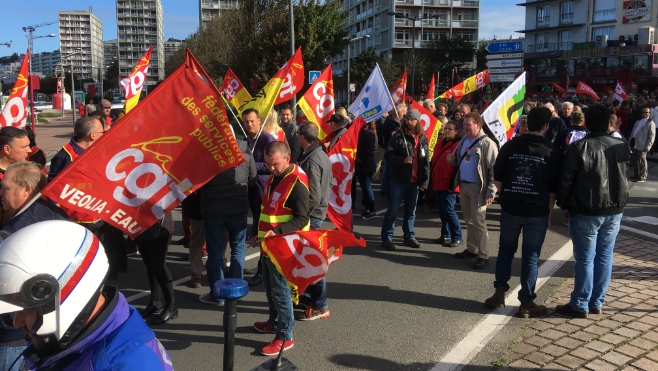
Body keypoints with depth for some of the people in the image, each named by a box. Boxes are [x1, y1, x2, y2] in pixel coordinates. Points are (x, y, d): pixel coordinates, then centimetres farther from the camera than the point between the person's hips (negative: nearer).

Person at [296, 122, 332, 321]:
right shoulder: (321, 154, 8)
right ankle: (307, 294, 32)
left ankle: (320, 306, 8)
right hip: (318, 211, 10)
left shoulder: (311, 161, -21)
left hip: (312, 214, -10)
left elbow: (313, 196, -25)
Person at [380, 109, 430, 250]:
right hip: (399, 179, -4)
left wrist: (425, 181, 3)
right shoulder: (398, 135, -3)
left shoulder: (423, 138, 8)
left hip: (415, 181, 4)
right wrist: (403, 160, -23)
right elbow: (388, 155, -7)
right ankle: (386, 238, 10)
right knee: (392, 210, 2)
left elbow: (426, 162, 10)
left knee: (411, 211, 13)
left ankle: (409, 236, 26)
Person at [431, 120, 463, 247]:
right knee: (442, 210, 13)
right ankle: (446, 235, 24)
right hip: (438, 183, 8)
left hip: (449, 185, -8)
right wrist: (432, 179, 15)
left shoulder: (458, 145, -9)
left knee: (449, 210, -6)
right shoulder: (440, 143, 15)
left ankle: (457, 237, 5)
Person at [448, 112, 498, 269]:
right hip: (463, 185, 8)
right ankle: (471, 249, 28)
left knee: (478, 221, -5)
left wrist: (491, 192, -20)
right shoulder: (464, 140, 11)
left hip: (478, 187, -8)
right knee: (469, 220, 16)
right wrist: (453, 160, 0)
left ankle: (483, 256, 2)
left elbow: (494, 169, -16)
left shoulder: (487, 144, -13)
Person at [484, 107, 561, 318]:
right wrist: (549, 212, 9)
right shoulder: (551, 151, -5)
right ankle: (526, 303, 13)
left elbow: (497, 179, 2)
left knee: (505, 250, 17)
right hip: (537, 212, -1)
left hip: (510, 208, 2)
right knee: (531, 256, 6)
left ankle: (499, 294, 21)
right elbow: (553, 188, -2)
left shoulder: (509, 146, -2)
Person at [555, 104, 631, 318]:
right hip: (614, 210, 5)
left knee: (585, 258, 2)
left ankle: (580, 305, 11)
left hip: (586, 212, -5)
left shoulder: (579, 148, -15)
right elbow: (623, 174, 14)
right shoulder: (623, 147, 1)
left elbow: (565, 180, -11)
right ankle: (596, 302, 22)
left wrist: (563, 204, 2)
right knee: (604, 257, 12)